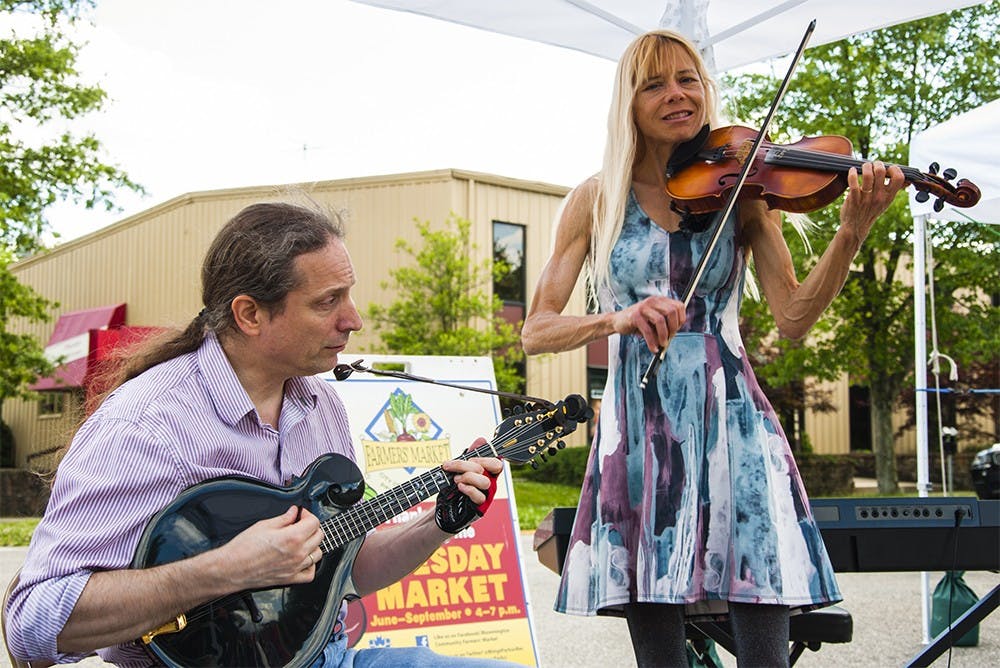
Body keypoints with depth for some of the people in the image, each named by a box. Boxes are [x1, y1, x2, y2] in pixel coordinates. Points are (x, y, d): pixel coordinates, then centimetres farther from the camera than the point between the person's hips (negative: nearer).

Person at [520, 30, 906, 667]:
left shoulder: (741, 188, 7)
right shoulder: (596, 200, 6)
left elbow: (794, 317, -3)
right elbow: (536, 330, 1)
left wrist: (851, 233, -18)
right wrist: (616, 319, -18)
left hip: (732, 425, 0)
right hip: (638, 434, 0)